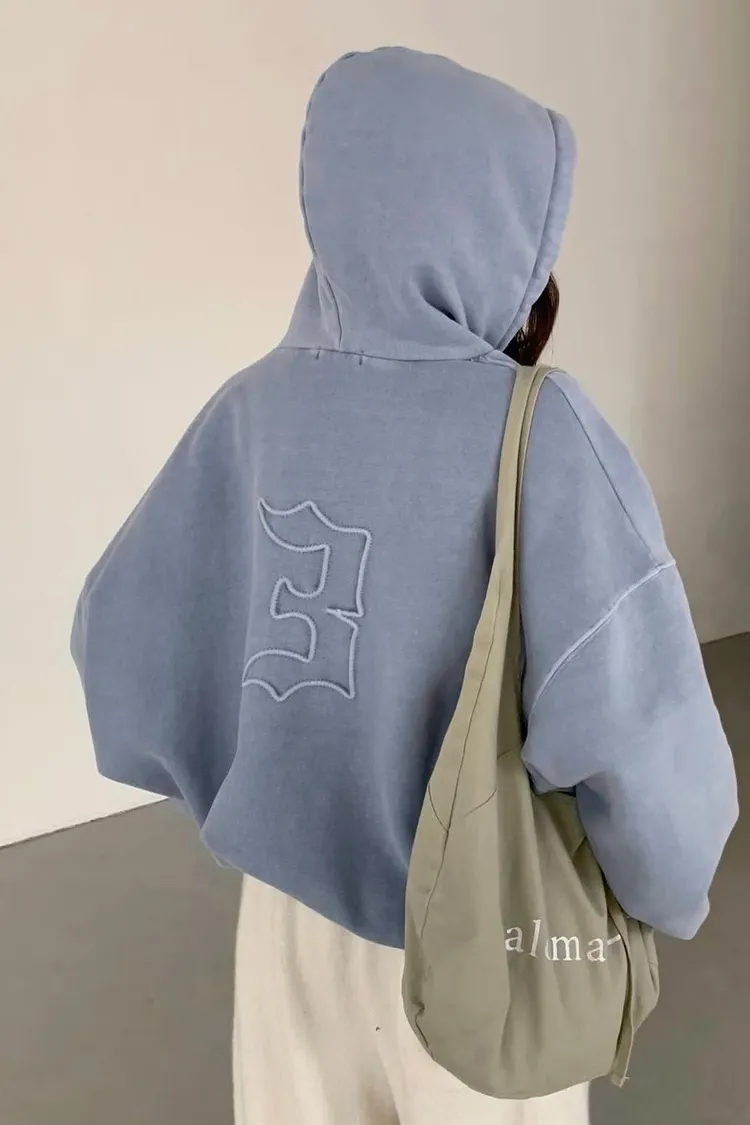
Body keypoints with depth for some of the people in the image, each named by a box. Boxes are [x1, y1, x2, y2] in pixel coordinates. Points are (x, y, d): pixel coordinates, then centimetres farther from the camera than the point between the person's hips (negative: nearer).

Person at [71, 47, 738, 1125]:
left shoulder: (258, 404, -11)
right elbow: (636, 730, -31)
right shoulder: (541, 433, -25)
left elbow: (122, 630, -4)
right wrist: (669, 884, -9)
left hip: (292, 894, 4)